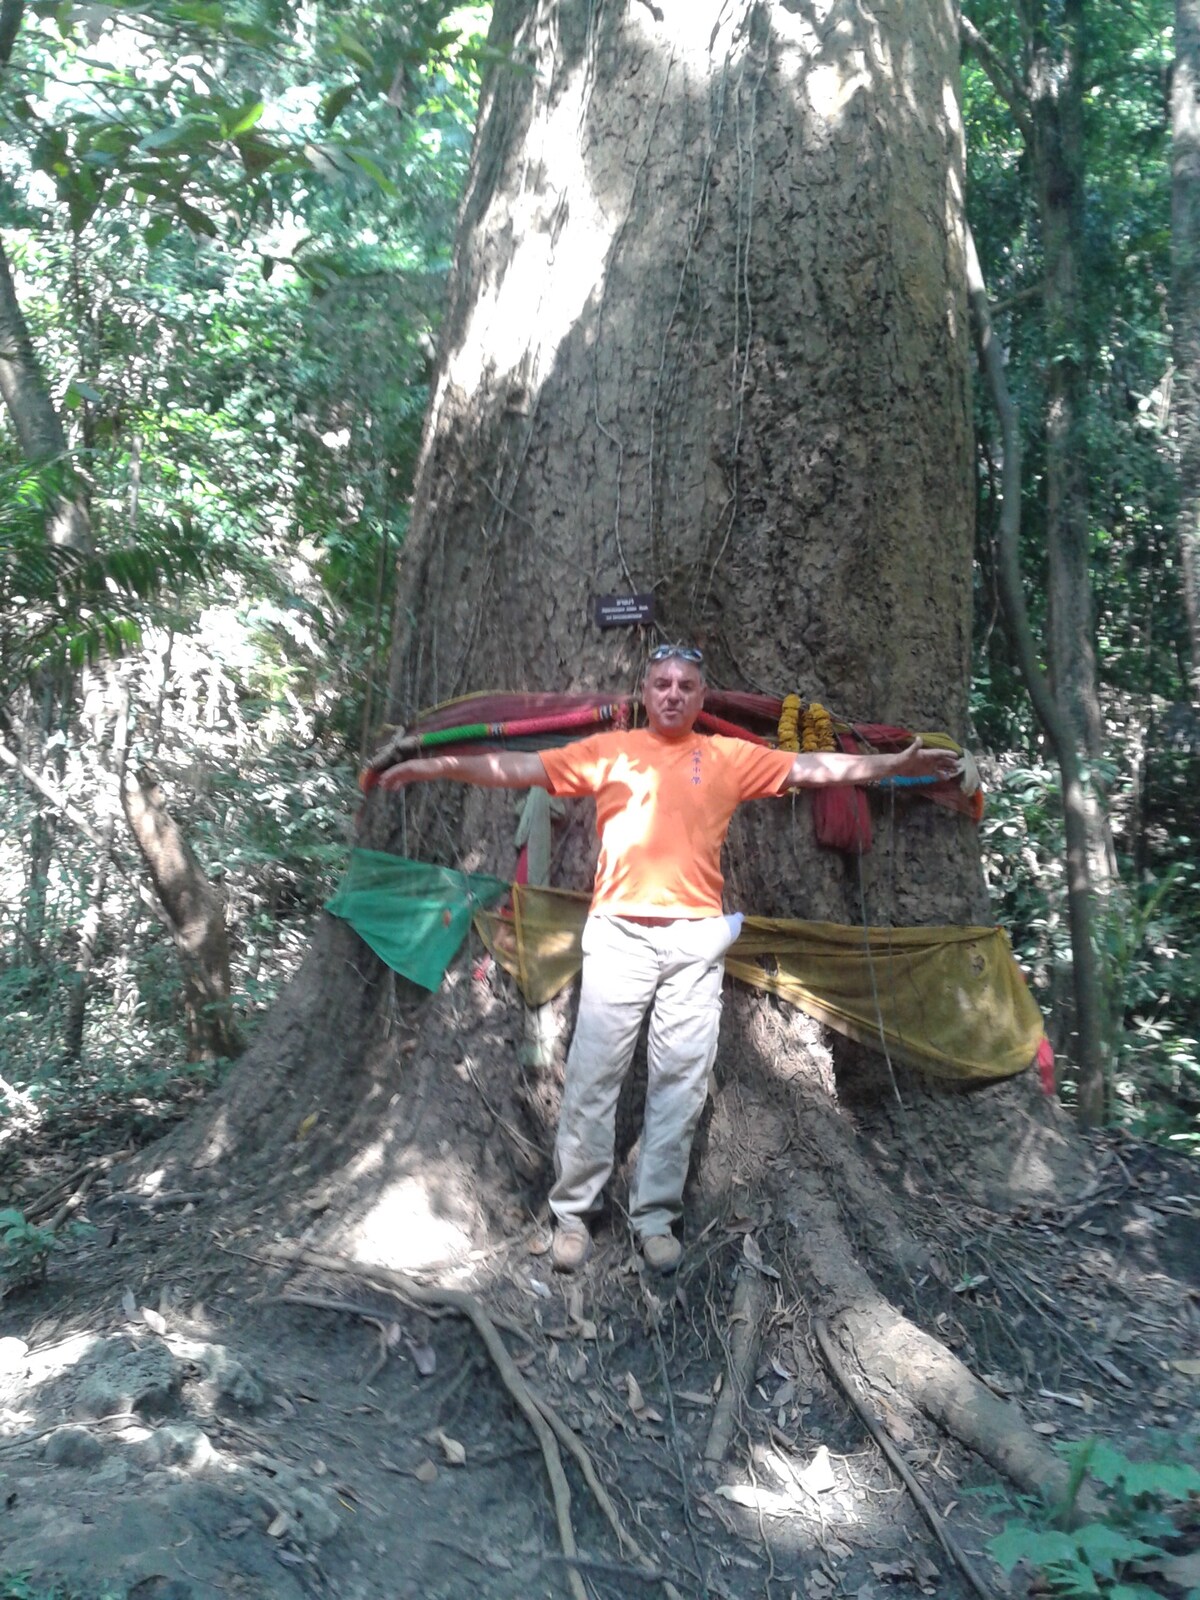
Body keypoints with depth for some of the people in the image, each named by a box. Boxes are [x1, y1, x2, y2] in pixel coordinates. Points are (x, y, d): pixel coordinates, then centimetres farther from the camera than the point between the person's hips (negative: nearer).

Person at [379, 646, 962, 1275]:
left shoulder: (729, 757, 12)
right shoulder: (609, 750, 9)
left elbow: (811, 768, 10)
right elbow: (522, 768, 4)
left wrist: (893, 765, 4)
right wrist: (436, 766, -3)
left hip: (696, 938, 1)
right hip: (619, 932, -1)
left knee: (681, 1078, 2)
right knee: (594, 1071, -1)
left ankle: (655, 1217, 14)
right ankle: (572, 1212, 11)